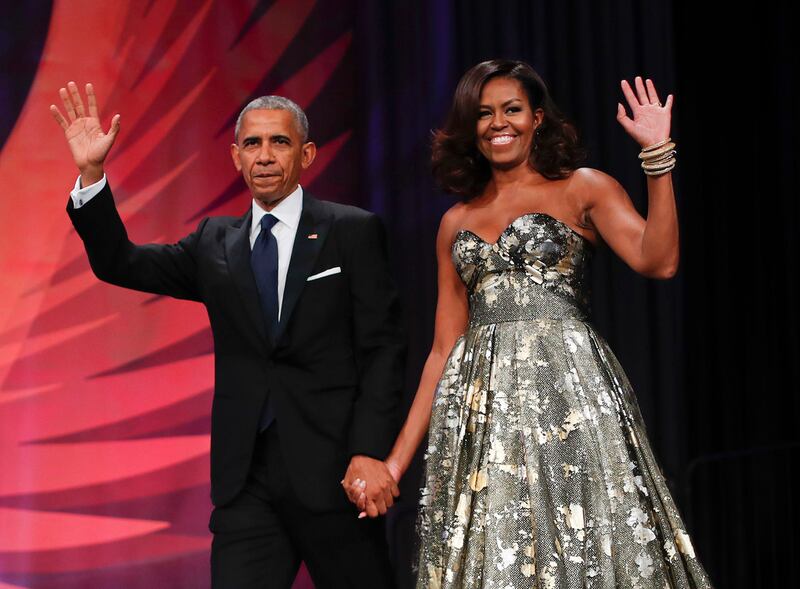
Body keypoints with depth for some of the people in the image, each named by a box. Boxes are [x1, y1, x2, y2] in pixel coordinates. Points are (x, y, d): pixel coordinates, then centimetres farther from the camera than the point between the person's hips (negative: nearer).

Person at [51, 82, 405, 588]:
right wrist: (92, 172, -5)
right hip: (246, 477, 3)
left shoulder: (354, 231, 1)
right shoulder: (216, 244, 13)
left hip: (331, 469, -3)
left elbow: (382, 350, -4)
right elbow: (119, 263, 8)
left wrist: (370, 453, -14)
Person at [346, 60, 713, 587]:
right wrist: (399, 458, 10)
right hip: (480, 407, 4)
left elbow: (658, 262, -11)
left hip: (567, 391, -3)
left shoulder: (583, 189, 6)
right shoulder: (457, 222, 16)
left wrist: (659, 156, -16)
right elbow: (444, 349, 15)